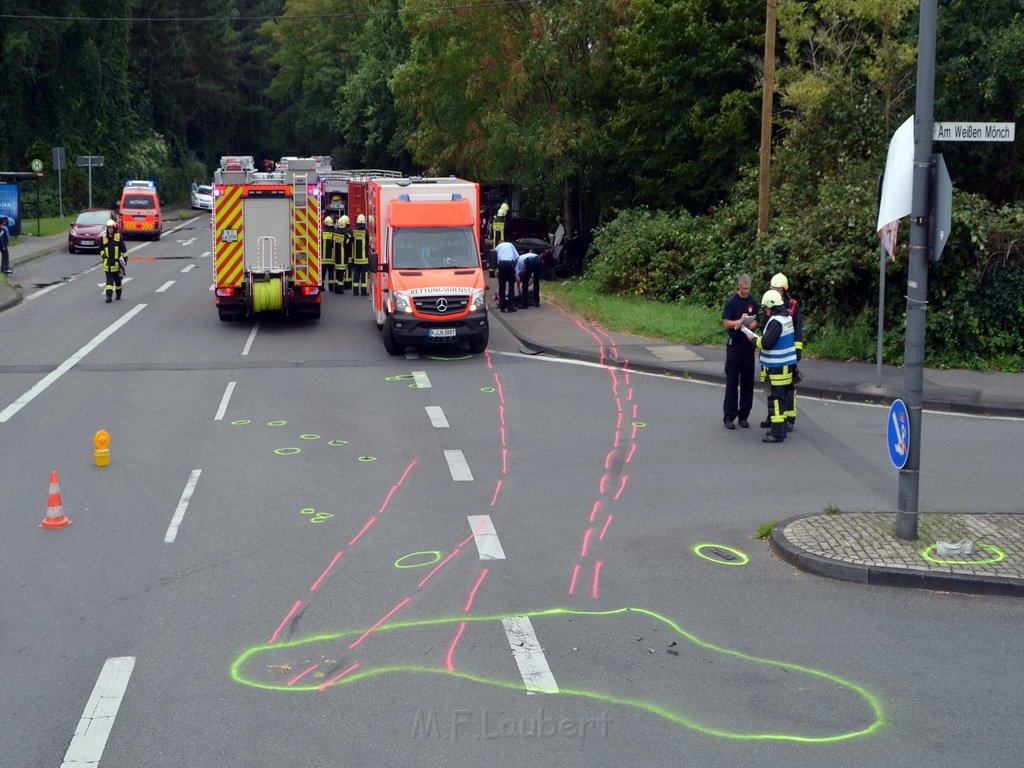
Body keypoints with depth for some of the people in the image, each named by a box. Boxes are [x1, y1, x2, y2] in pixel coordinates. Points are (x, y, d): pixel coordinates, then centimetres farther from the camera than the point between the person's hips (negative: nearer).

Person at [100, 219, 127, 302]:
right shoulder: (104, 238, 6)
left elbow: (124, 249, 2)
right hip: (107, 263, 1)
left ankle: (118, 295, 30)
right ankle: (108, 296, -12)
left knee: (117, 280, 12)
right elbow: (101, 248, 18)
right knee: (109, 280, -7)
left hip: (117, 262, -1)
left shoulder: (119, 237, -1)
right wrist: (103, 255, 2)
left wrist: (125, 259, 0)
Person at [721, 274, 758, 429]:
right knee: (732, 382, -3)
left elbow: (755, 323, 9)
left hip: (749, 345, 4)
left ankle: (743, 415, 13)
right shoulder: (731, 302, -4)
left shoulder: (753, 302, 7)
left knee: (747, 382, 6)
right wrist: (740, 321, -24)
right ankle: (729, 416, 1)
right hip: (734, 345, -4)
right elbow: (726, 324, -7)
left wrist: (749, 325, -14)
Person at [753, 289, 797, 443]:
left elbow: (766, 343, -23)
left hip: (776, 368, -10)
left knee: (775, 400, -6)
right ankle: (780, 428, 24)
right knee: (782, 398, 16)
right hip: (786, 365, 10)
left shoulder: (776, 322, -20)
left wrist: (754, 339, -6)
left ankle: (777, 433, -5)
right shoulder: (787, 318, 11)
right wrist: (760, 338, 14)